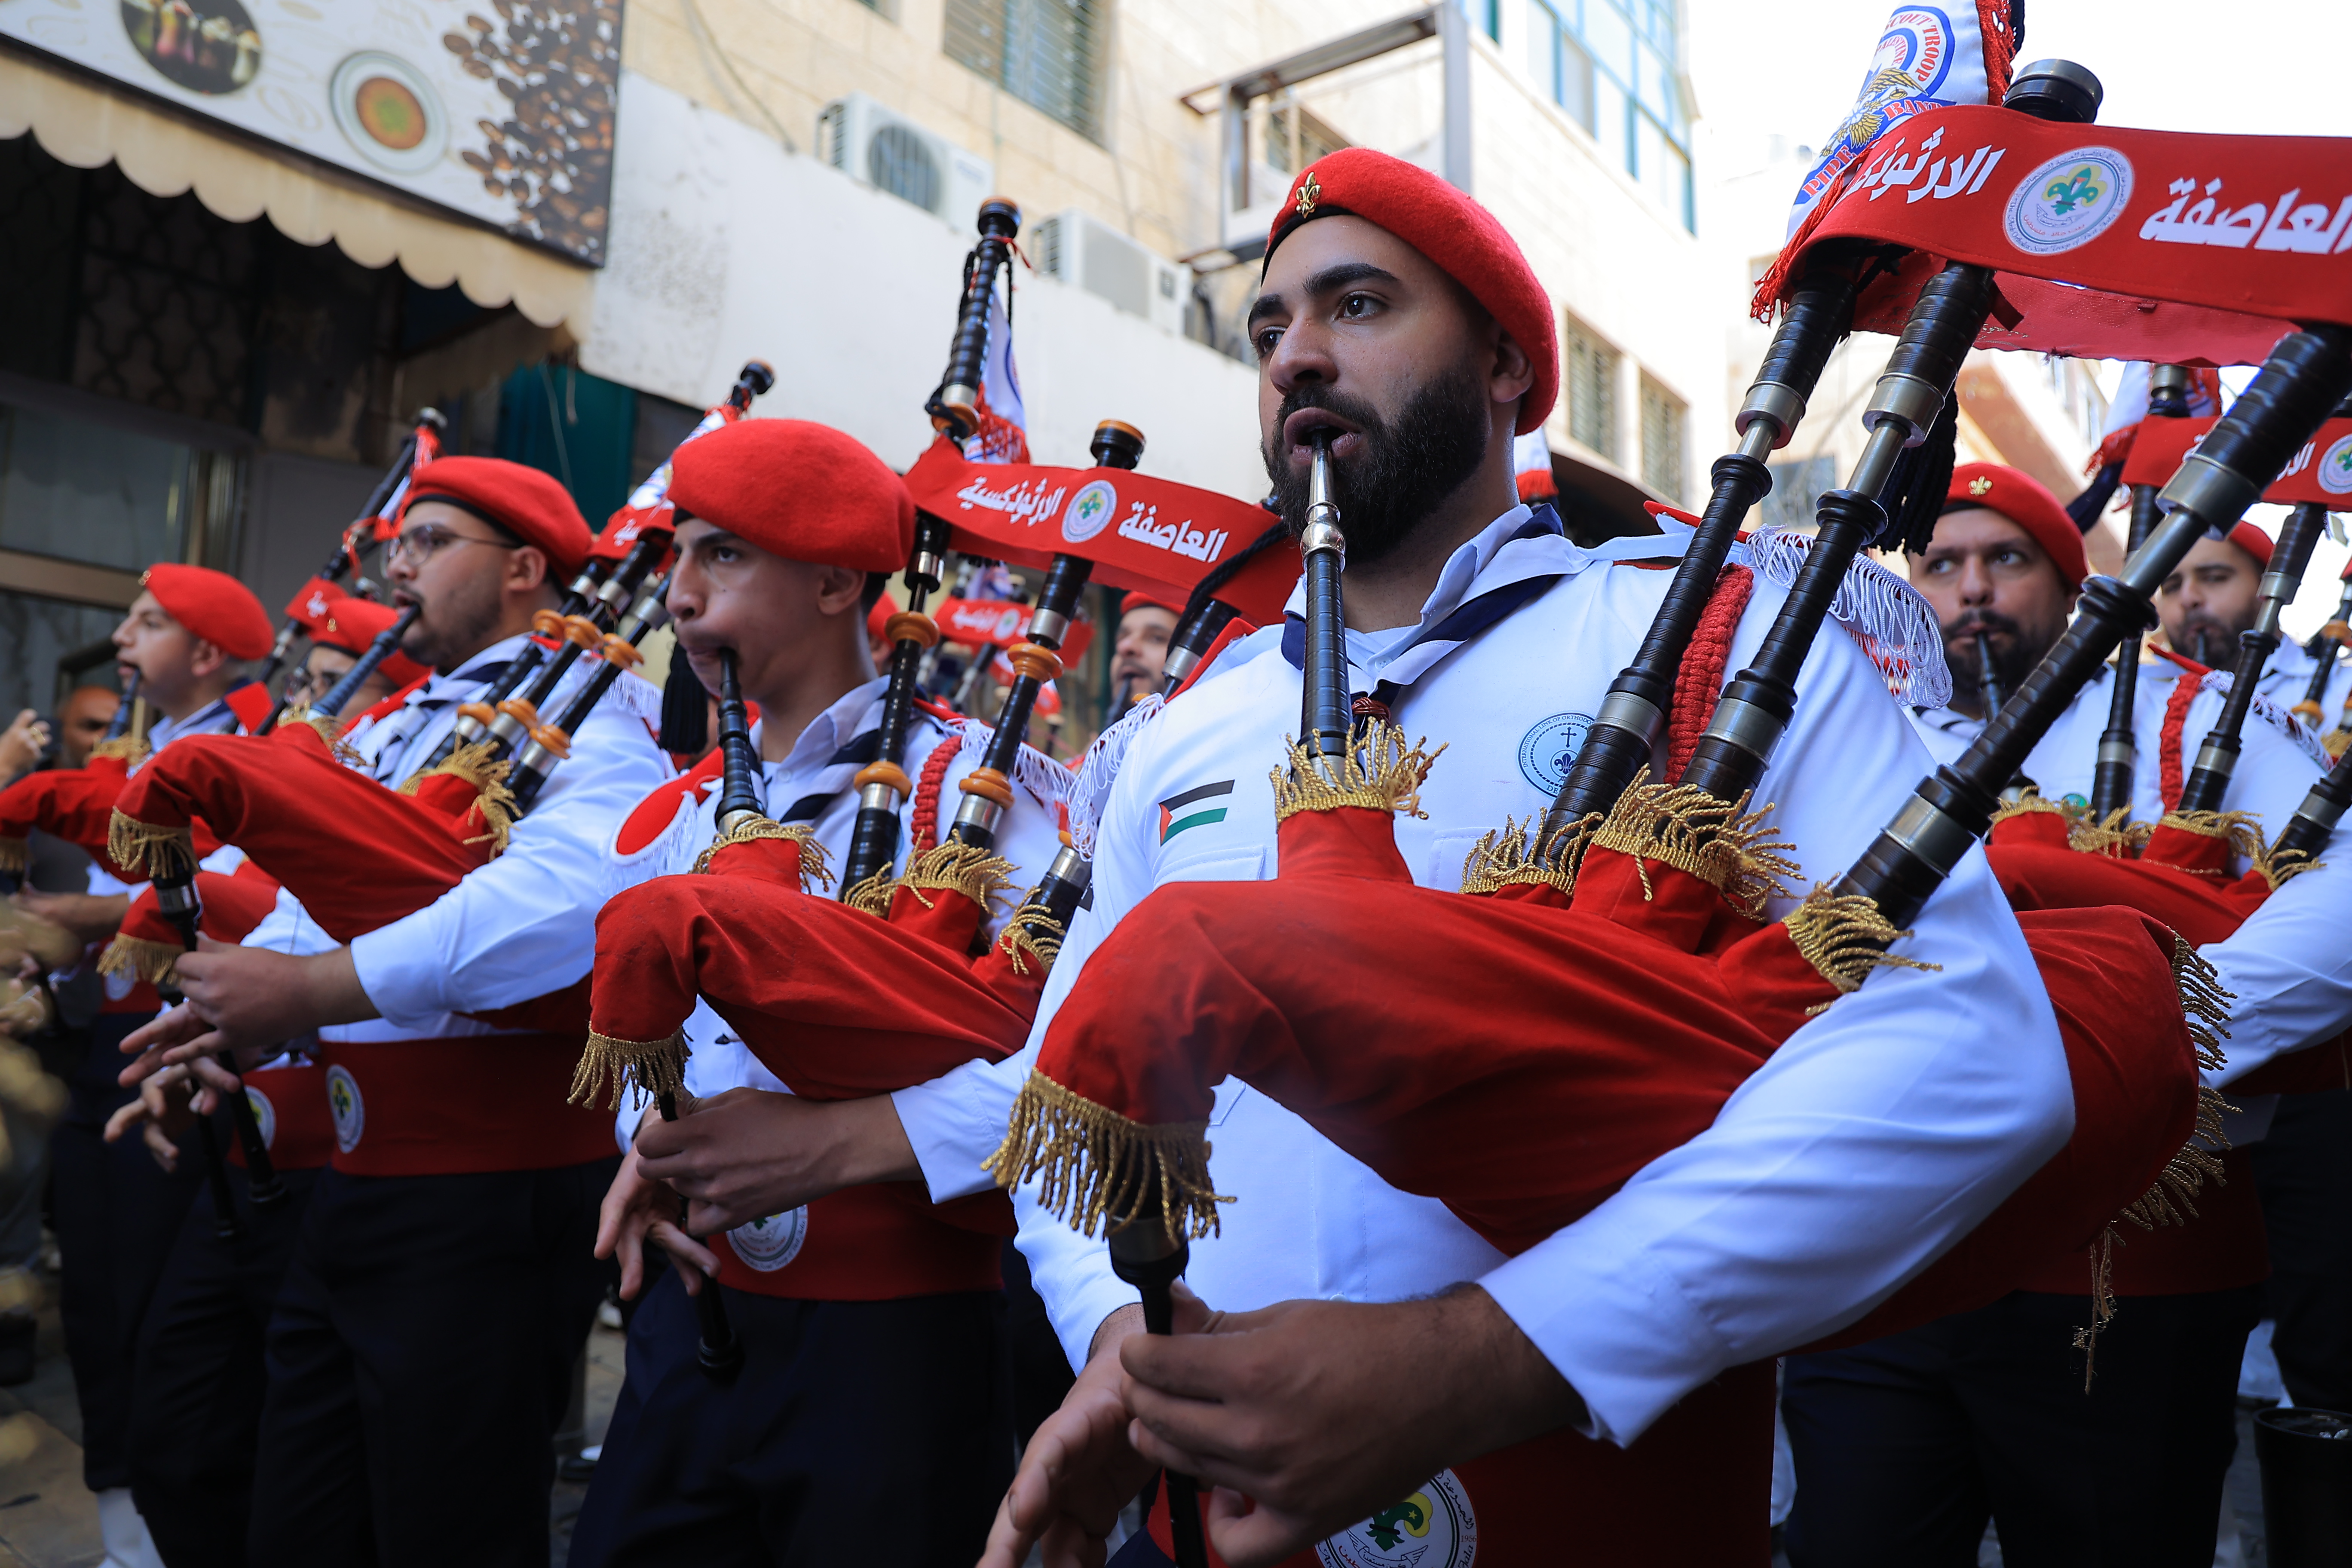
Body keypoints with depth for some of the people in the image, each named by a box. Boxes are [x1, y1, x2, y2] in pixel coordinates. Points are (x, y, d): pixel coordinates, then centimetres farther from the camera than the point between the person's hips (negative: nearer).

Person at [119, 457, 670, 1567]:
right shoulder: (383, 734, 16)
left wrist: (311, 989, -33)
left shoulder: (578, 728, -12)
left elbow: (566, 895, -32)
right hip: (353, 1190, 8)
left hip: (487, 1215, -8)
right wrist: (227, 1020, -6)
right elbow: (308, 903, 14)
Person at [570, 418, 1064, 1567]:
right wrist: (651, 1153, -6)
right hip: (694, 1314, 6)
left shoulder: (967, 785, -12)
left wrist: (815, 1137, -25)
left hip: (890, 1343, -5)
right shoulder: (683, 812, 9)